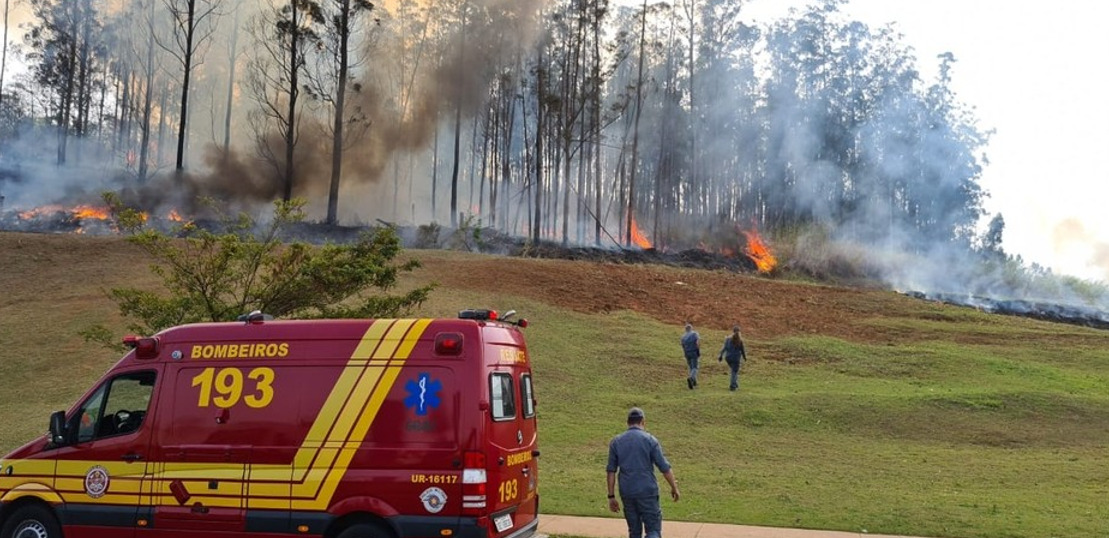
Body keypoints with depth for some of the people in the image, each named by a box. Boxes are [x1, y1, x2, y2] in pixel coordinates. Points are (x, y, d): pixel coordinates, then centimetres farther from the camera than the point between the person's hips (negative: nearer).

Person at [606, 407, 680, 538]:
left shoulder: (616, 442, 4)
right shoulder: (650, 440, -6)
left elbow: (611, 471, 3)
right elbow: (665, 468, -4)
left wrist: (611, 496, 8)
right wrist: (674, 487, 9)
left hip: (627, 493, 4)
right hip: (647, 492, -3)